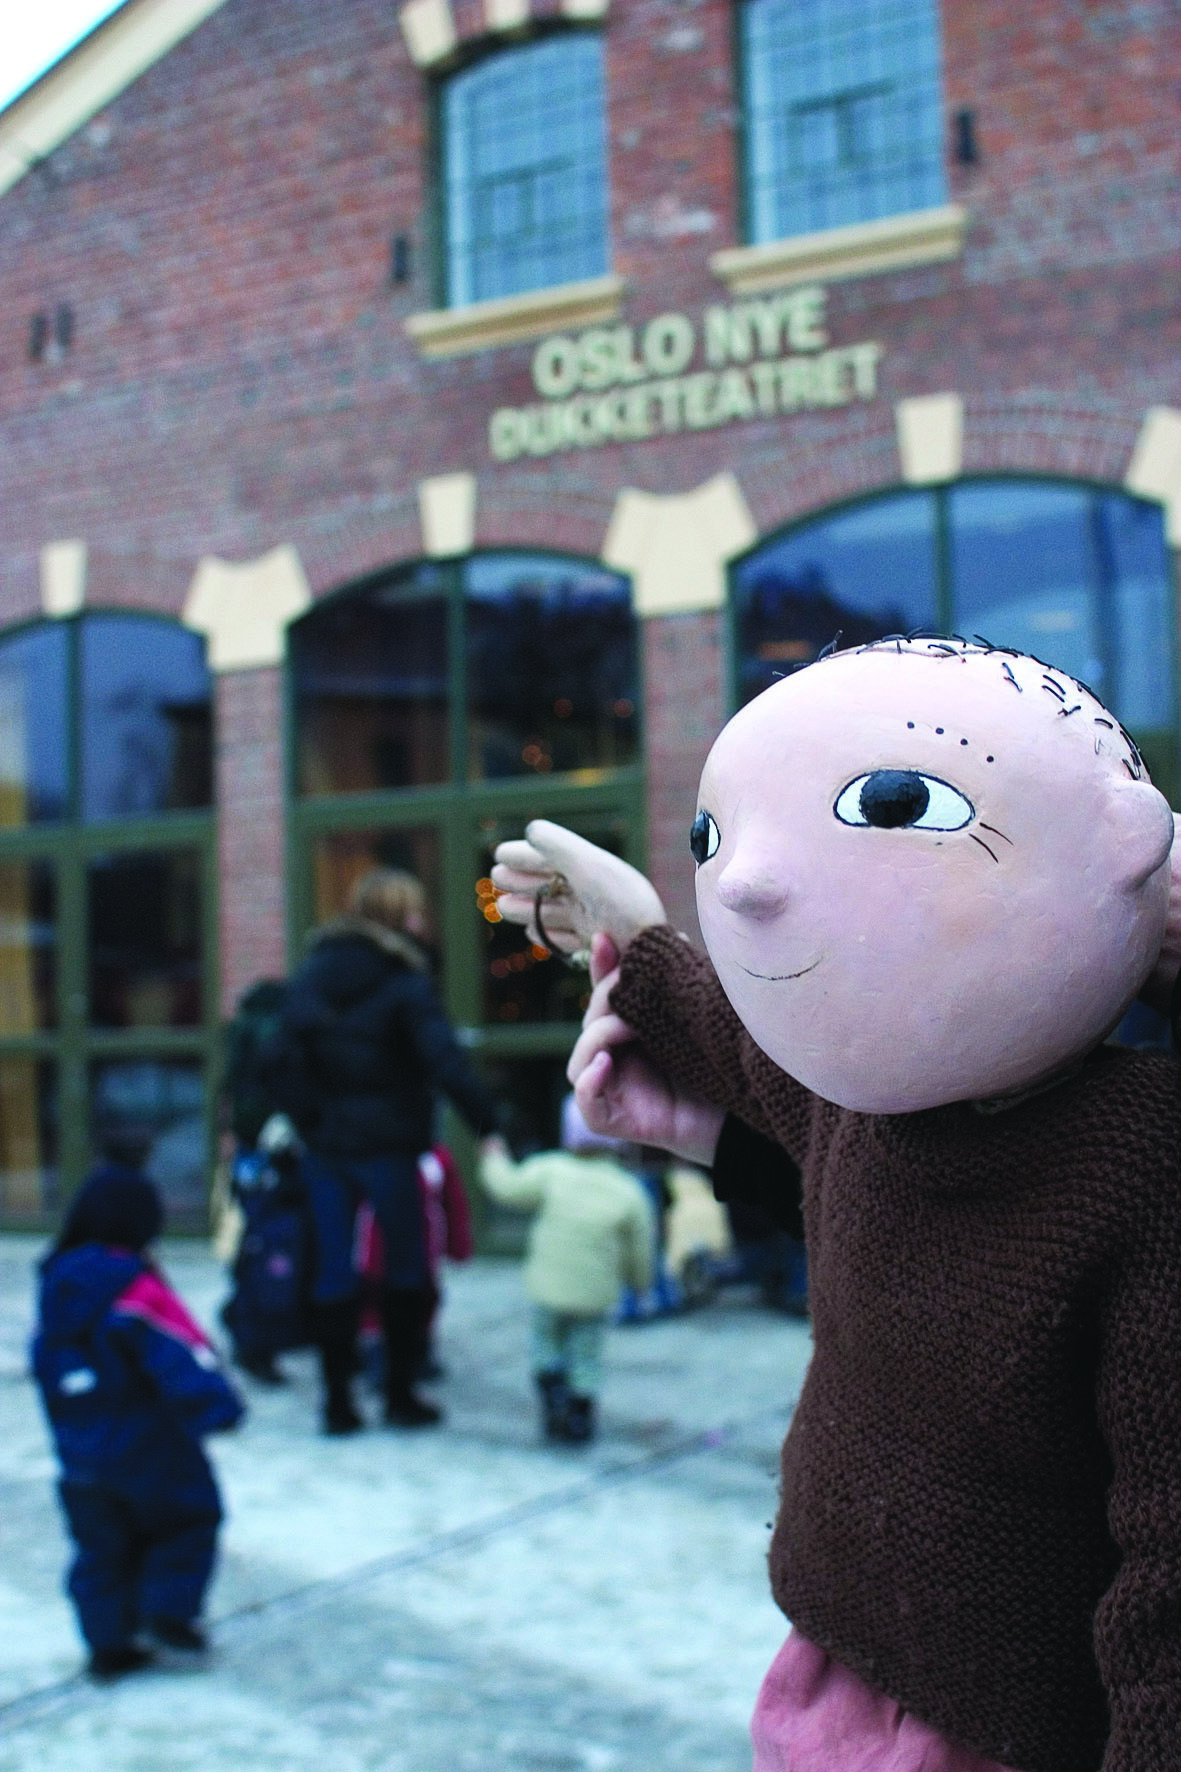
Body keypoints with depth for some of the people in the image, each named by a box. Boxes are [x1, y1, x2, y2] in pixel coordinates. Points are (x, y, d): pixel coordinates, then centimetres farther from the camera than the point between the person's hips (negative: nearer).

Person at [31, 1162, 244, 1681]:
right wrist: (217, 1405, -23)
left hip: (77, 1450, 6)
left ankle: (110, 1643, 17)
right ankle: (170, 1617, 7)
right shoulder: (133, 1286, -19)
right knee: (189, 1519, 14)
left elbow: (46, 1360, 15)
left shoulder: (55, 1282, 4)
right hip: (146, 1444, -6)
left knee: (101, 1546, 15)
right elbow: (177, 1351, -24)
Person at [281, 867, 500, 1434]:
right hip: (387, 1146, -5)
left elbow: (291, 1056, 7)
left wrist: (306, 1123, 11)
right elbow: (445, 1062, -21)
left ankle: (338, 1400, 13)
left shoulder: (311, 975, 7)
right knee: (408, 1267, 10)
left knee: (334, 1271, 10)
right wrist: (487, 1123, -22)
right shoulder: (404, 983, -10)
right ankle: (400, 1394, 14)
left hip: (325, 1147, 5)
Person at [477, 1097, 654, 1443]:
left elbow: (509, 1188, -3)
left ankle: (554, 1401, 9)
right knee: (586, 1353, 15)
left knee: (547, 1342, 20)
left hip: (549, 1285, 0)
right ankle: (580, 1417, 15)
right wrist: (640, 1279, 19)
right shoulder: (629, 1191, -10)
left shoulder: (551, 1171, -13)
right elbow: (640, 1248, -1)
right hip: (596, 1293, 1)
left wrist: (494, 1158, 16)